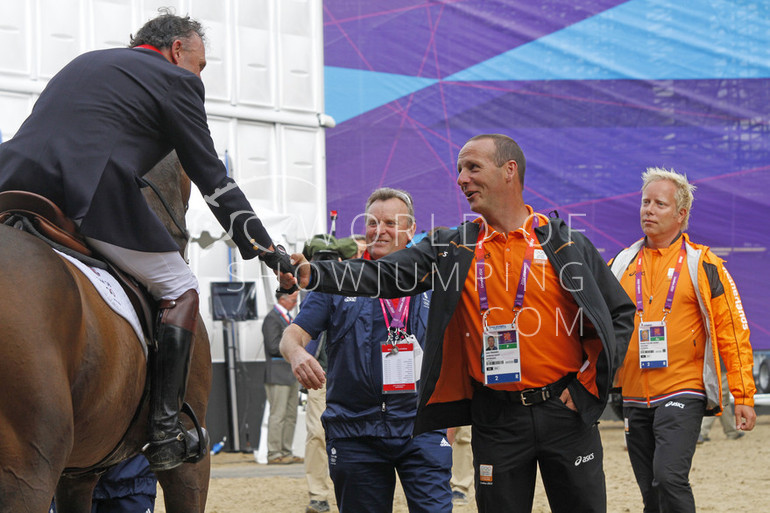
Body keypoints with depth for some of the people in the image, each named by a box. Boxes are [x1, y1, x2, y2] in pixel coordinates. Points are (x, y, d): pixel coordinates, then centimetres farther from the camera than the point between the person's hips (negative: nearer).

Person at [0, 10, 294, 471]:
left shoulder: (85, 64, 34)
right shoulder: (176, 80, 13)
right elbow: (213, 180, 12)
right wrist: (264, 247, 19)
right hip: (91, 191, -6)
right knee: (180, 290, 9)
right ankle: (165, 433, 2)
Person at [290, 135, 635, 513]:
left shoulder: (567, 244, 1)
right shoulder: (452, 248, 5)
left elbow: (620, 312, 7)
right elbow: (384, 275, -5)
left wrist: (588, 382, -2)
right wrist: (313, 275, -19)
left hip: (564, 409, -1)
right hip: (496, 420, 1)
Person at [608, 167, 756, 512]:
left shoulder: (702, 265, -1)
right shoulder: (621, 265, 9)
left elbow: (733, 332, -1)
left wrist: (743, 397, -5)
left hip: (683, 392, -5)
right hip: (634, 399, 5)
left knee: (669, 476, -22)